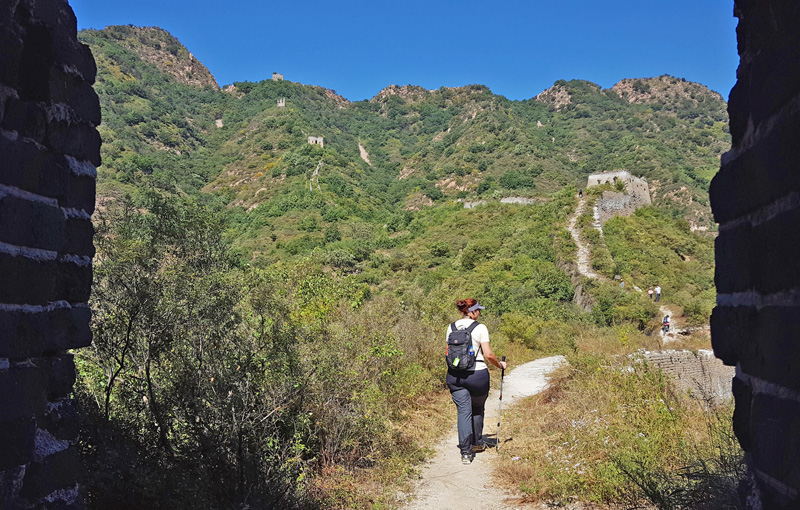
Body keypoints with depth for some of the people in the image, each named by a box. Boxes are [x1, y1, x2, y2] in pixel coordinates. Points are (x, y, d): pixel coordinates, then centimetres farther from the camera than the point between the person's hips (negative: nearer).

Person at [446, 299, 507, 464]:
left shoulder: (451, 327, 6)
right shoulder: (480, 328, -8)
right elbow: (488, 355, -10)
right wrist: (500, 365, 7)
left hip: (454, 375, 3)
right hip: (477, 374, -3)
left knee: (463, 411, 3)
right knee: (477, 410, 19)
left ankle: (465, 452, -2)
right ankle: (477, 443, 34)